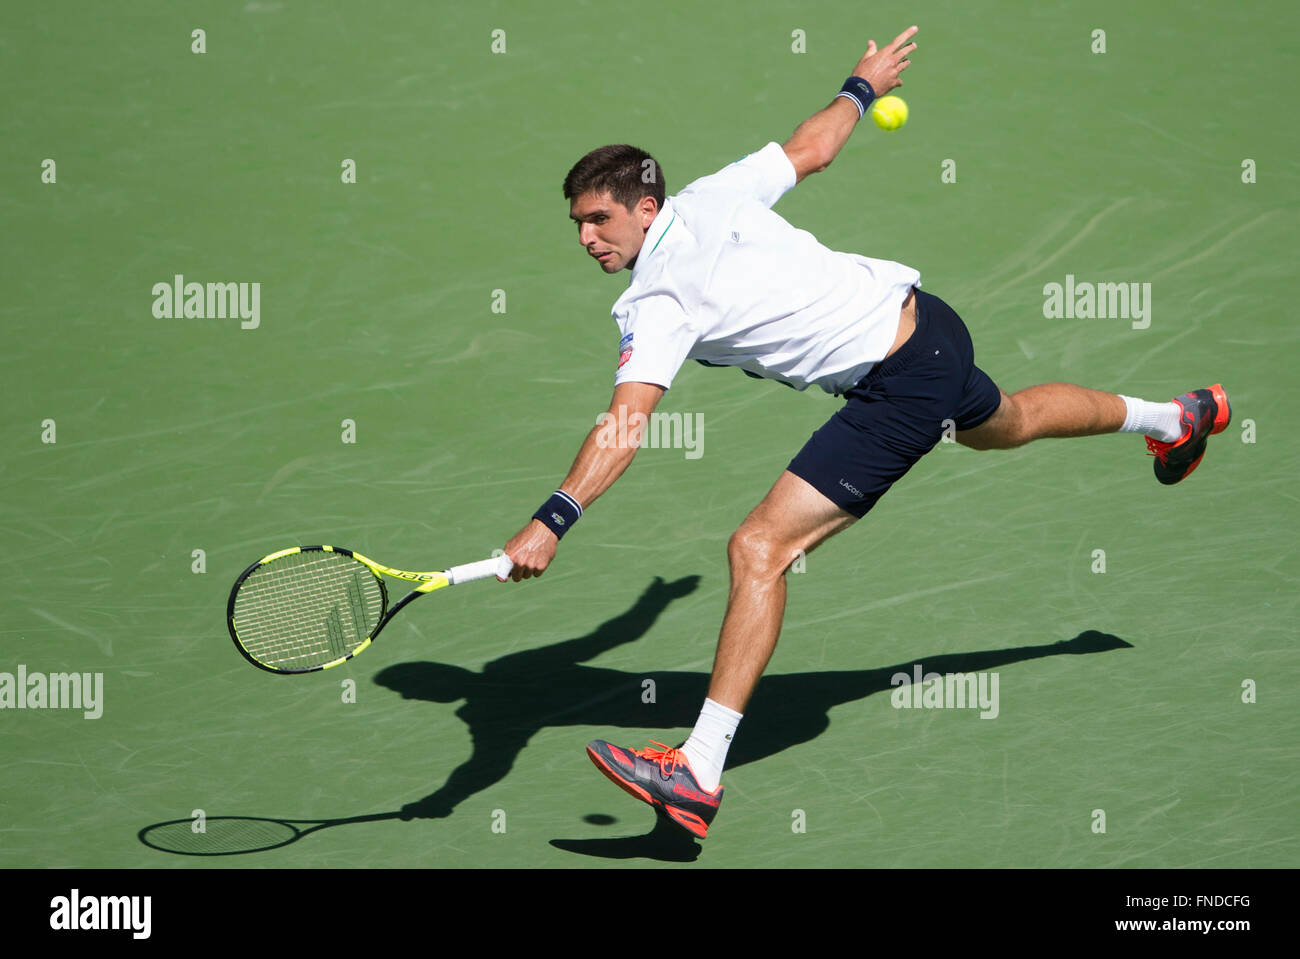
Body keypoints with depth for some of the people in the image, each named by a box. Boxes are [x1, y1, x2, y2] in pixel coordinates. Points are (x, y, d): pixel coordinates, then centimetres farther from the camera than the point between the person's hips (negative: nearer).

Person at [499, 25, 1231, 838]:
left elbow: (625, 430, -32)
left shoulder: (656, 309, -20)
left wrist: (553, 520, -40)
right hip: (925, 320, 10)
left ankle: (700, 775, -20)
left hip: (902, 386, -10)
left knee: (760, 550, -16)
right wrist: (864, 87, 31)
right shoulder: (713, 199, -1)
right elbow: (811, 148, 13)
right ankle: (1179, 418, 70)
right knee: (1006, 425, 43)